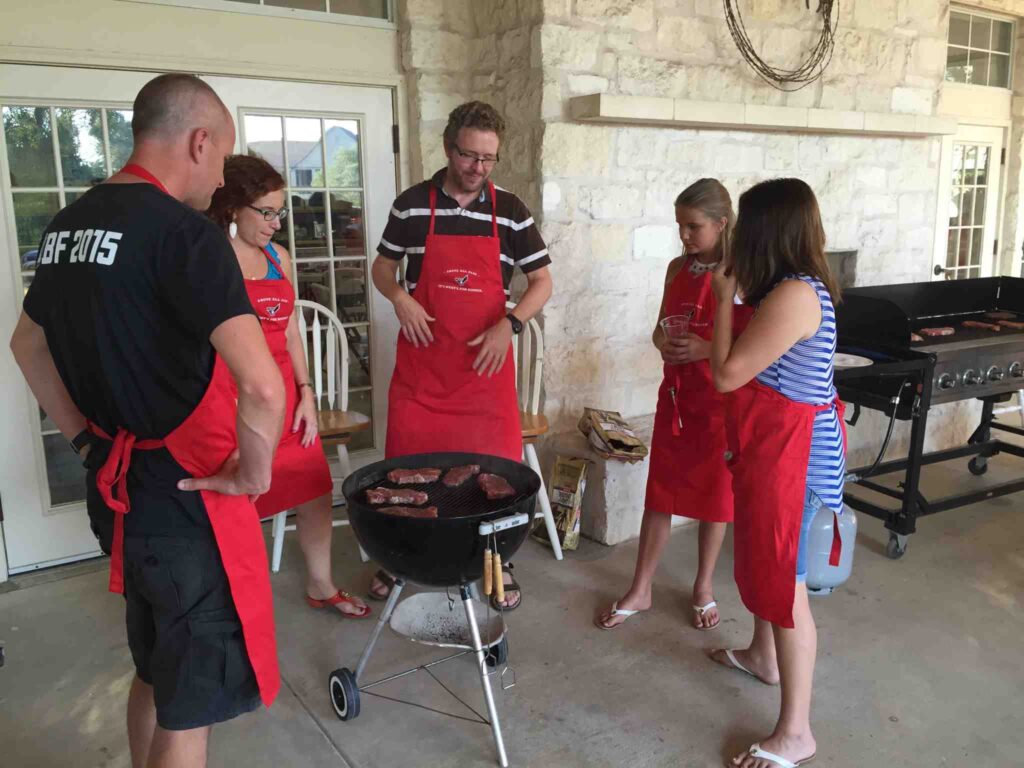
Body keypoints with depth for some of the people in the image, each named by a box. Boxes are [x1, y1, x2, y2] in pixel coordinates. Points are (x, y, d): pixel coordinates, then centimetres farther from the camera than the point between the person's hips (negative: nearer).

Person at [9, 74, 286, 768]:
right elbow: (262, 386, -32)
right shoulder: (185, 232, -20)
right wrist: (252, 474, -15)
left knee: (156, 670, 26)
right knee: (192, 701, 8)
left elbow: (27, 343, 22)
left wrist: (88, 439, 19)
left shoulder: (70, 223, 7)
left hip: (113, 487, 9)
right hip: (184, 499, -8)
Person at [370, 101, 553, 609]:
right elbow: (382, 267, 12)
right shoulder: (412, 204, 1)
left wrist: (508, 324, -13)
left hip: (486, 360, 0)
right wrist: (400, 298, -10)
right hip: (421, 358, 0)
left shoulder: (511, 211, 1)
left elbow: (542, 282, 4)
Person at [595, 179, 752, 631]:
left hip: (720, 399, -4)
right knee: (660, 492, 10)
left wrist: (706, 349, -24)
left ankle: (704, 587, 29)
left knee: (715, 495, 10)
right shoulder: (677, 268, 5)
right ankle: (640, 590, 21)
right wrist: (663, 343, -10)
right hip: (675, 393, 5)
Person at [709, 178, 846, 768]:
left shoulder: (793, 295, -25)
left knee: (786, 580, -3)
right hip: (773, 447, 11)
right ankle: (762, 655, 48)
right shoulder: (797, 288, 8)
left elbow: (727, 375, -21)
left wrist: (724, 297, -14)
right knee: (763, 560, 25)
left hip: (791, 453, -11)